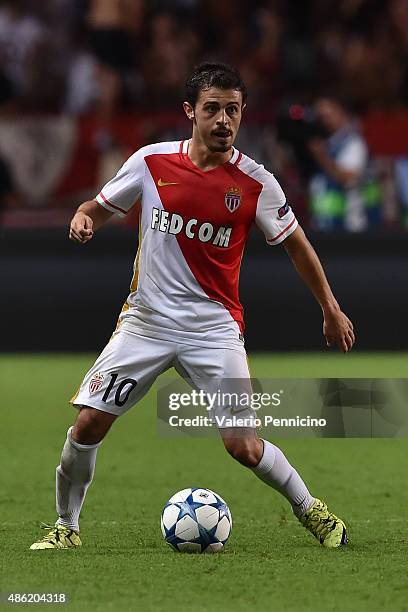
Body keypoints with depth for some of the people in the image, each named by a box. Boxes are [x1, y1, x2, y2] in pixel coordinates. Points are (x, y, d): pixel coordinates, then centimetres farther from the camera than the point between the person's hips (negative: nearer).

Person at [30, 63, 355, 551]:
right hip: (146, 322, 2)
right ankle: (66, 525, 14)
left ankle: (310, 510, 15)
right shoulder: (150, 162, -4)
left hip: (213, 327, -2)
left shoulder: (256, 183, -7)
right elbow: (102, 206, 11)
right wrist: (83, 217, -13)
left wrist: (331, 309, 12)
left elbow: (296, 245, 7)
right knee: (88, 423, -7)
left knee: (242, 445, -10)